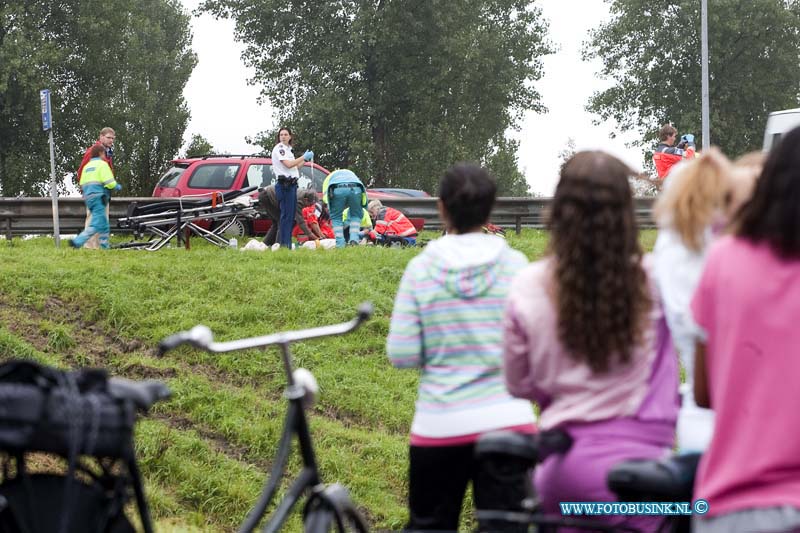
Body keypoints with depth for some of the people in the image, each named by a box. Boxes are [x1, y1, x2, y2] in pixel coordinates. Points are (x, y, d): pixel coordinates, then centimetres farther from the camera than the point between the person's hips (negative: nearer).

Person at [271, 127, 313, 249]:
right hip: (285, 185, -10)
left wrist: (305, 159, 12)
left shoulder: (287, 149, 24)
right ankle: (284, 244, -15)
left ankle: (287, 244, 11)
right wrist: (303, 157, -9)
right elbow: (288, 164, -17)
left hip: (291, 185, 10)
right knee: (286, 215, -13)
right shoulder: (279, 148, -6)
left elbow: (295, 167, 24)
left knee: (290, 216, 9)